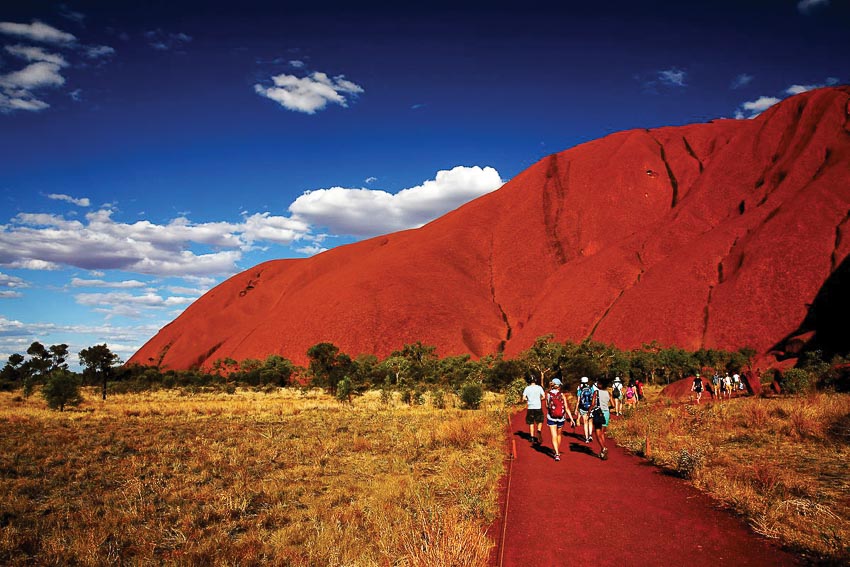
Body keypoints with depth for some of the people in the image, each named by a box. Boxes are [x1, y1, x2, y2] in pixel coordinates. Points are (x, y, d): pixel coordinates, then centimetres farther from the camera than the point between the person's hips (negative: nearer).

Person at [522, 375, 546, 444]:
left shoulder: (527, 388, -1)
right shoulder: (539, 387, -3)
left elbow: (524, 398, -6)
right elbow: (544, 397, -8)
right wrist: (539, 399, 10)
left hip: (530, 408, 1)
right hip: (538, 407, -1)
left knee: (531, 423, 9)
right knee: (540, 421, 14)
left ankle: (532, 437, 6)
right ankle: (539, 430, -13)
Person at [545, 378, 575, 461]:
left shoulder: (548, 394, -6)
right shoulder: (562, 395, -6)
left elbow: (547, 406, 4)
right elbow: (567, 408, -10)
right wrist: (571, 419, -9)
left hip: (551, 417, -1)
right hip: (561, 418, 1)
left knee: (554, 436, -1)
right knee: (558, 434, 21)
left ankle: (557, 454, -16)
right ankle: (558, 452, 34)